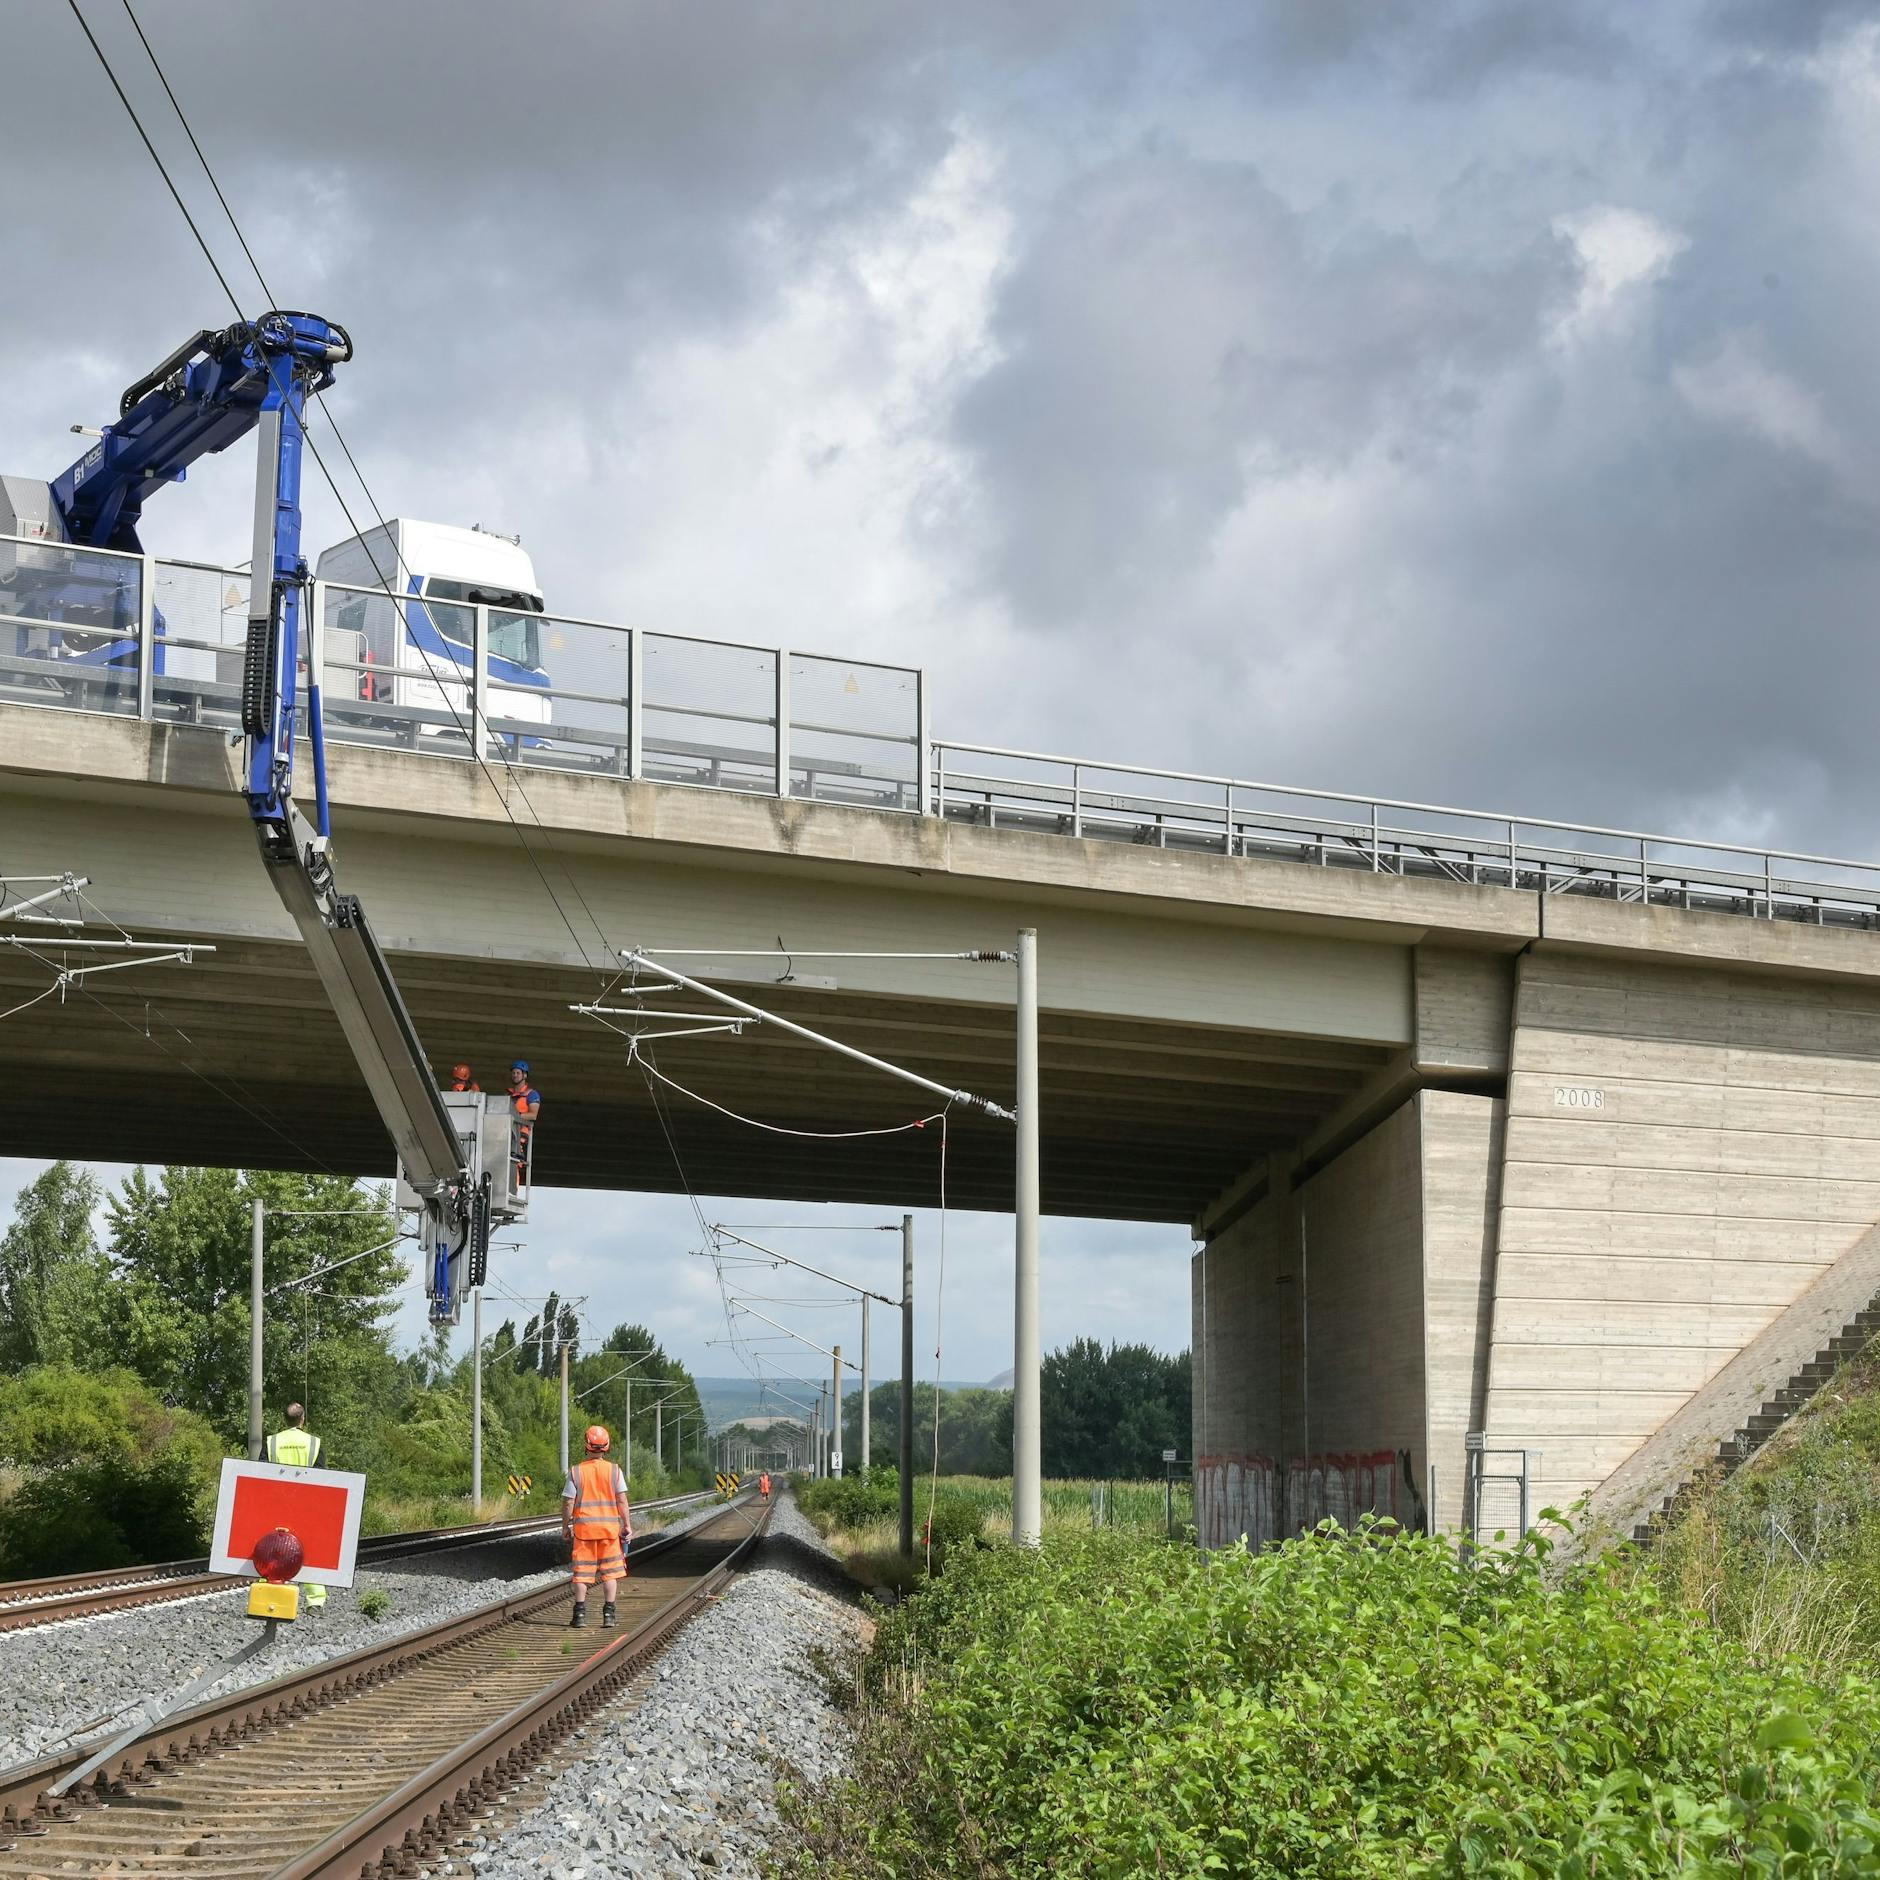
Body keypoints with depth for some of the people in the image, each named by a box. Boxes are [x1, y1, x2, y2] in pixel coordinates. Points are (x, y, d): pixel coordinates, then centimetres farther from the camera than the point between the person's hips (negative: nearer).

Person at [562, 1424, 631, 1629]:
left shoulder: (576, 1472, -4)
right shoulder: (614, 1470, -3)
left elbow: (568, 1503, -3)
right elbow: (622, 1501, -4)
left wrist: (565, 1527, 8)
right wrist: (628, 1525, 3)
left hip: (583, 1527, 0)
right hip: (609, 1527, 0)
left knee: (582, 1571, 6)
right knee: (609, 1572, 7)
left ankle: (580, 1613, 4)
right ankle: (608, 1613, 5)